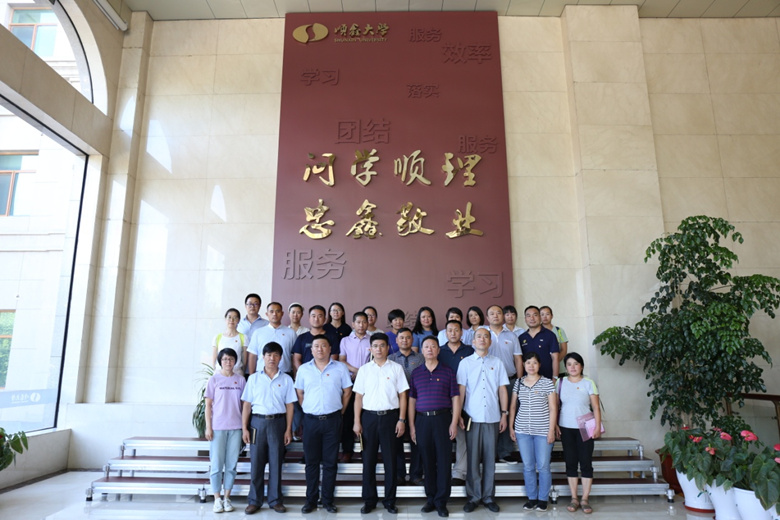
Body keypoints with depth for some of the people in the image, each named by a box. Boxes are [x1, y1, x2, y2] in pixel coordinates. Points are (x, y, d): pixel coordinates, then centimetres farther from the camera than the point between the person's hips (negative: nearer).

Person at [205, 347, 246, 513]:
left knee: (231, 465, 7)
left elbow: (244, 404, 7)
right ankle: (217, 499, 14)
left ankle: (227, 498, 18)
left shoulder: (240, 380, 5)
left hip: (235, 427, 2)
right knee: (217, 464, 3)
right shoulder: (214, 379, 0)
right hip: (217, 427, -2)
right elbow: (208, 405, 0)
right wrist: (208, 427, -5)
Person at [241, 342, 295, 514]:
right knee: (256, 462, 4)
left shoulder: (286, 379, 4)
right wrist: (244, 428, -1)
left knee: (276, 463, 6)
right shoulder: (254, 378, 4)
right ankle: (254, 500, 18)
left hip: (278, 422, 0)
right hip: (258, 422, 0)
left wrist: (288, 429, -1)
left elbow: (289, 405, 3)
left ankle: (275, 500, 18)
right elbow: (247, 404, 4)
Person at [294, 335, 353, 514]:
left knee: (330, 462, 6)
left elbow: (347, 391, 6)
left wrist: (340, 412, 3)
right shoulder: (303, 369, 4)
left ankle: (328, 500, 17)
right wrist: (308, 410, 5)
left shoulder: (340, 368, 1)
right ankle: (311, 500, 20)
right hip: (311, 420, 1)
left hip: (332, 420, -1)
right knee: (312, 462, 8)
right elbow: (300, 393, 11)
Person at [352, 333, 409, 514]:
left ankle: (389, 500, 19)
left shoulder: (396, 368, 2)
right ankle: (369, 500, 21)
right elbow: (358, 397, 5)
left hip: (390, 416, -1)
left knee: (390, 460, 5)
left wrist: (401, 420, -4)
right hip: (369, 417, 1)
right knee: (368, 460, 7)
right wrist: (357, 422, -1)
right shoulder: (364, 369, 5)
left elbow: (402, 395, 2)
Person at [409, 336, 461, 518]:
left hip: (443, 419, -2)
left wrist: (454, 423, -6)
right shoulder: (416, 373, 8)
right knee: (427, 462, 9)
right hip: (422, 420, 2)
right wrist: (411, 426, 5)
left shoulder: (448, 371, 3)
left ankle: (441, 502, 12)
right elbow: (412, 400, 9)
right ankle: (430, 499, 22)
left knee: (444, 461, 1)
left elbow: (455, 398, 2)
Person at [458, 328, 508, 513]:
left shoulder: (497, 363, 8)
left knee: (490, 458, 7)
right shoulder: (465, 363, 3)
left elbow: (502, 390, 8)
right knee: (473, 458, 3)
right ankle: (474, 496, 15)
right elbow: (461, 390, 1)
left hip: (493, 417, 1)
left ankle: (489, 497, 18)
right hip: (472, 418, -1)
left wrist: (504, 414, 3)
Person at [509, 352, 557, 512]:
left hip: (543, 431, -3)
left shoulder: (547, 383, -2)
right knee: (528, 466, 9)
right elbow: (513, 406, 11)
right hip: (522, 430, 3)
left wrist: (551, 430, -7)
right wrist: (511, 427, 7)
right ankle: (532, 498, 22)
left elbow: (553, 408, -3)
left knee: (543, 466, 3)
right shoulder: (518, 383, 6)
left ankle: (543, 499, 19)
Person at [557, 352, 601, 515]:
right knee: (571, 463, 6)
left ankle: (585, 499, 11)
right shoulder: (561, 383, 3)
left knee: (586, 463, 1)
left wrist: (597, 426, -9)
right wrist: (555, 425, -1)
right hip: (566, 428, 1)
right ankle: (574, 498, 15)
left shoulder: (589, 383, -1)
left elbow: (596, 407, -1)